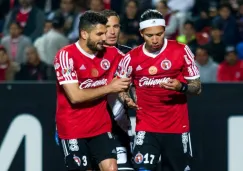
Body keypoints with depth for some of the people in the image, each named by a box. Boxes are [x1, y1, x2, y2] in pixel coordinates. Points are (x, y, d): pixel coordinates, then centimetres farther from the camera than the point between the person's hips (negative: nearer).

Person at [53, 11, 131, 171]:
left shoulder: (110, 53, 1)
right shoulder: (66, 55, -15)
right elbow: (75, 96, -21)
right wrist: (109, 88, -16)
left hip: (101, 126, 4)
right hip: (73, 129, -4)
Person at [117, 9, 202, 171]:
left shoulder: (181, 51, -5)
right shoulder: (132, 58, -1)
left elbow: (197, 87, -1)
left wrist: (181, 87, -22)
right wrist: (126, 99, -10)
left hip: (177, 126, 0)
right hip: (146, 127, 0)